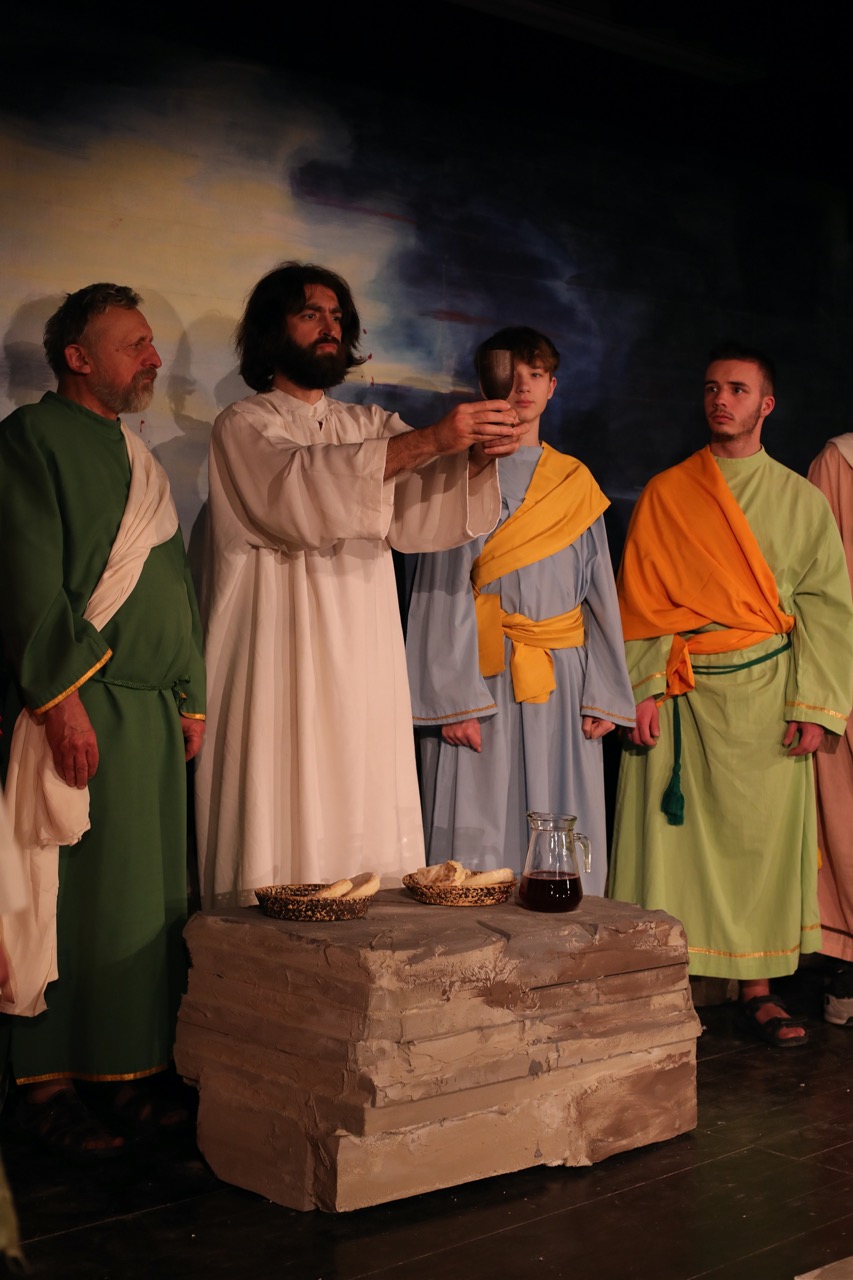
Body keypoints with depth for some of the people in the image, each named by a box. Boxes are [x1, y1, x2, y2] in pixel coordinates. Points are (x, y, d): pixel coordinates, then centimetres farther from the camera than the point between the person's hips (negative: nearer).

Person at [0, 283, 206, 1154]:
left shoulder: (137, 459, 21)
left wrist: (192, 695, 16)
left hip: (153, 712, 8)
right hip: (77, 710, -7)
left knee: (147, 898, 7)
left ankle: (127, 1072, 14)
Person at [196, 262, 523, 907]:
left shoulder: (369, 425, 18)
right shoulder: (243, 428, 2)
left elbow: (420, 512, 2)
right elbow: (303, 488, -19)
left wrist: (478, 456, -18)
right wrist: (430, 440, -26)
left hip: (368, 664, 5)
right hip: (283, 666, -5)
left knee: (371, 830, 1)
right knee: (286, 832, -8)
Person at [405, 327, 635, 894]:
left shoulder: (576, 482, 16)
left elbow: (600, 591, 13)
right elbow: (443, 590, -3)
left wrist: (604, 694, 3)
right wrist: (455, 699, -12)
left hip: (562, 686, 4)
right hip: (486, 677, -4)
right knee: (481, 841, -5)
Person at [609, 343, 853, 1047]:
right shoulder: (664, 495, 8)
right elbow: (640, 598, 4)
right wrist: (644, 689, -7)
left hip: (765, 695, 1)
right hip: (681, 693, 0)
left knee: (762, 834, 1)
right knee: (674, 833, -3)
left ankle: (758, 990, 9)